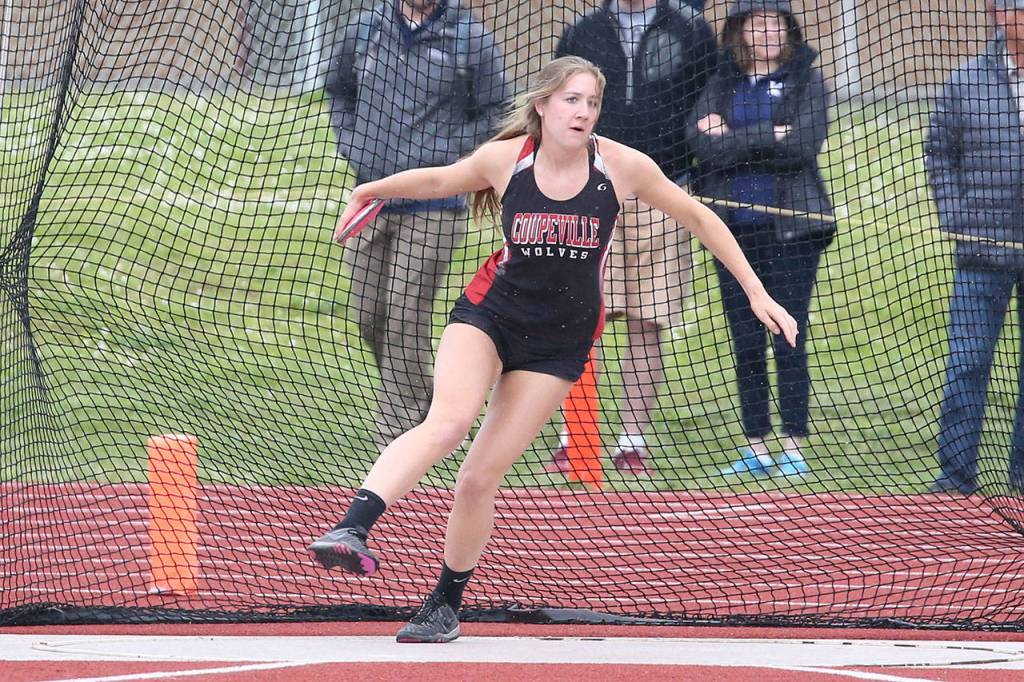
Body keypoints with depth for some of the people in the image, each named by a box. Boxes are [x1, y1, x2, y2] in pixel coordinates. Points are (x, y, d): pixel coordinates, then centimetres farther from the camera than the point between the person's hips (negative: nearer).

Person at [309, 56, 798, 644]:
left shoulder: (622, 166, -11)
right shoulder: (505, 159, -9)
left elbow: (698, 218, 2)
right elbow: (437, 181, 13)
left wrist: (756, 292, 3)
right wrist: (370, 191, 5)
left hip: (559, 344, 0)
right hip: (490, 313, 0)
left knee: (480, 478, -5)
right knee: (448, 422, -30)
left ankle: (446, 606, 14)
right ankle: (351, 532, -43)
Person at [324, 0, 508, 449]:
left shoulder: (471, 39, -5)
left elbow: (495, 113, 1)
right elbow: (338, 88, 23)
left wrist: (446, 156, -10)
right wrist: (352, 146, 8)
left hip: (432, 205, -5)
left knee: (405, 321, -8)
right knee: (369, 317, 8)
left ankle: (396, 441, -4)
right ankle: (416, 401, 31)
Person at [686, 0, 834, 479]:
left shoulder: (806, 82, 3)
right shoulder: (720, 86, 11)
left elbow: (803, 144, -13)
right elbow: (702, 144, -5)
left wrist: (733, 140, -9)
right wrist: (768, 140, -12)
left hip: (791, 226, -3)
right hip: (733, 228, 3)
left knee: (789, 340, -6)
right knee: (745, 343, 6)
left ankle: (794, 448, -1)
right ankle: (756, 448, 12)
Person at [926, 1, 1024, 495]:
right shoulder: (967, 82, 3)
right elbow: (939, 152, 12)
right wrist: (953, 218, 2)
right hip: (981, 250, 0)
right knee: (966, 363, -2)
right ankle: (956, 473, 3)